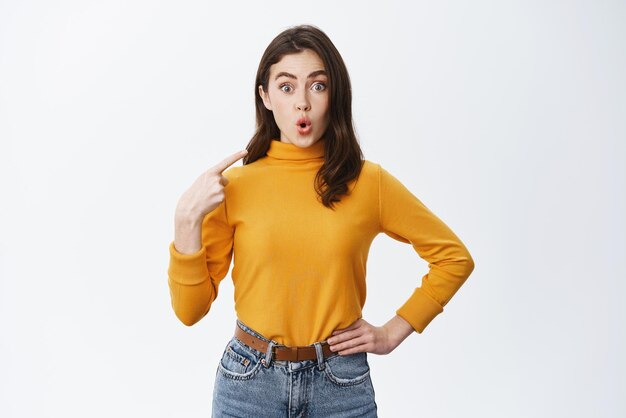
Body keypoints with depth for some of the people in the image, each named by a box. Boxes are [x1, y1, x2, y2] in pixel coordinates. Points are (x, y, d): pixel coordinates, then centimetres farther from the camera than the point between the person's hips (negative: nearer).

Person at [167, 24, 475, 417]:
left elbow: (454, 257, 3)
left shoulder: (368, 182, -7)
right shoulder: (234, 185, -6)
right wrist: (188, 218, -17)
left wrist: (392, 333, -1)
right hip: (249, 380, 1)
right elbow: (190, 309, -5)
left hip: (341, 384, 0)